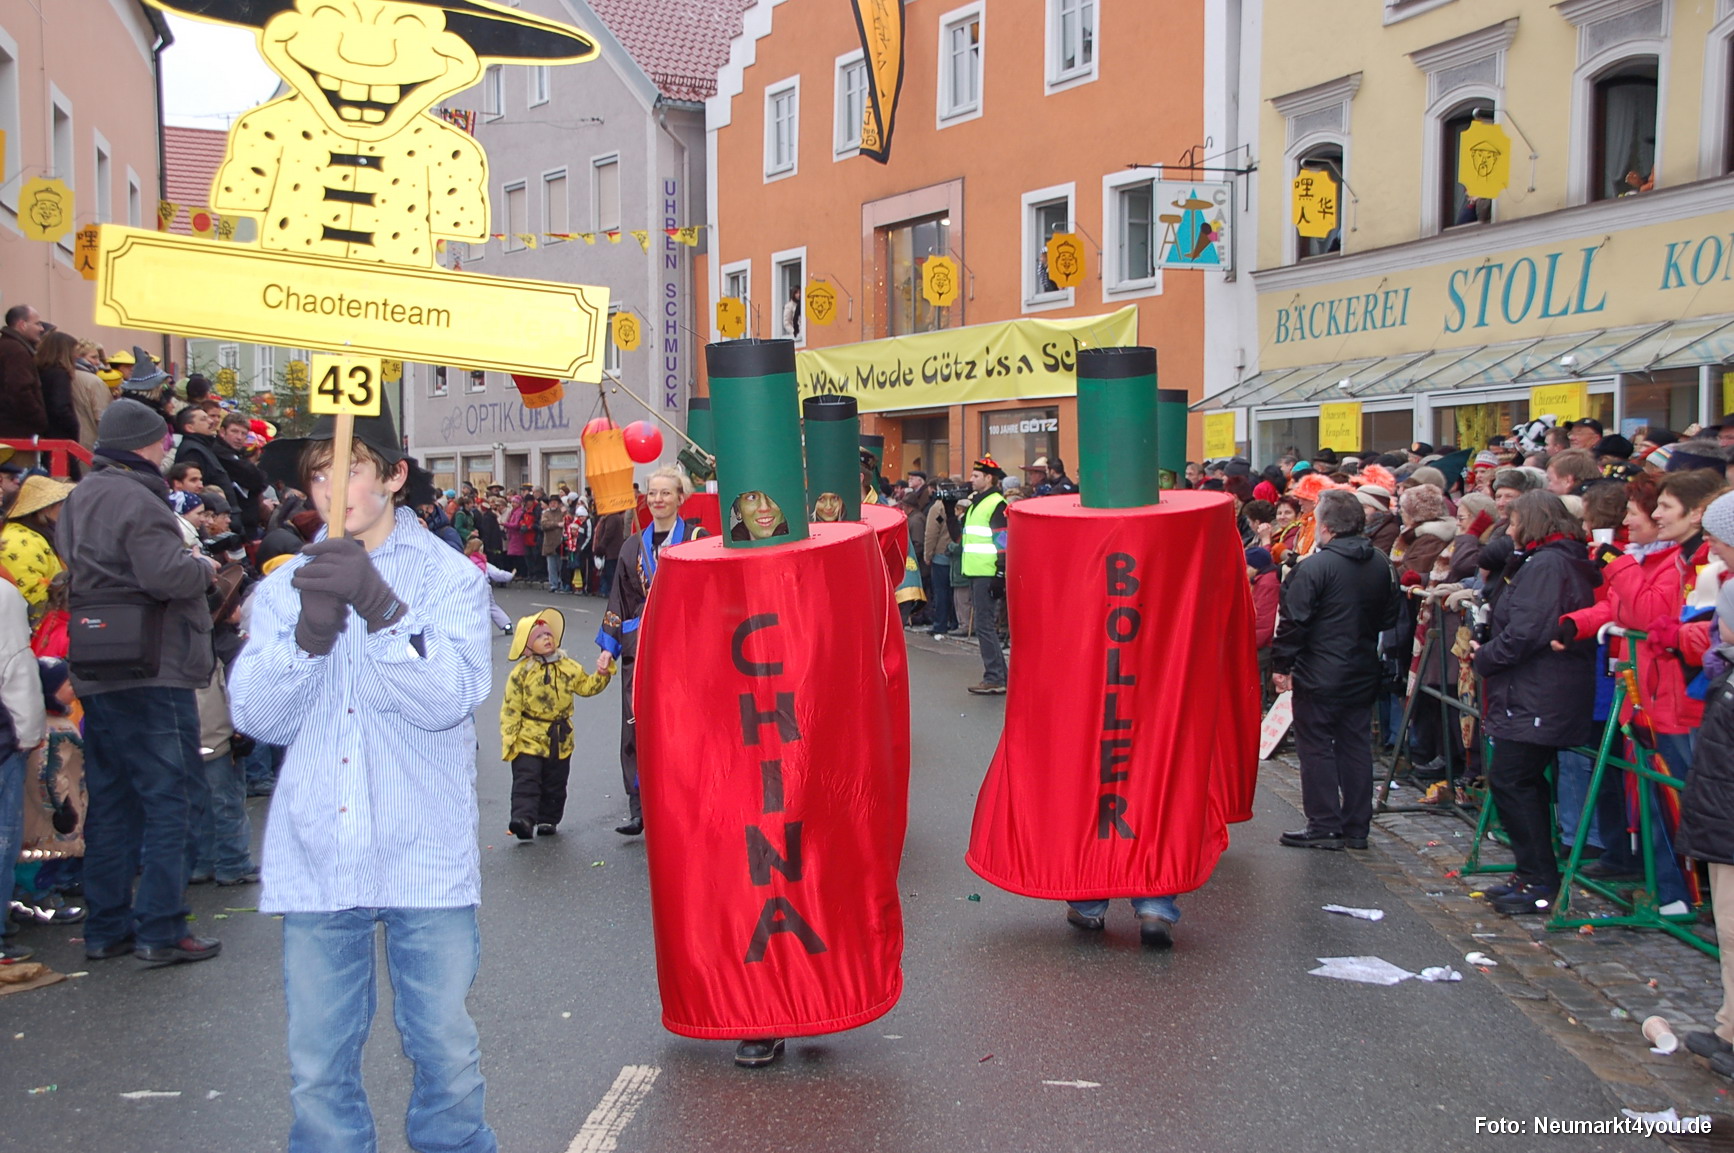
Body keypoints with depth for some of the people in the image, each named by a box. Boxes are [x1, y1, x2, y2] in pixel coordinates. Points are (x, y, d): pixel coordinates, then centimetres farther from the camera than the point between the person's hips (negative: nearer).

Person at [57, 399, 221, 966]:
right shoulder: (137, 500, -15)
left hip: (94, 674, 9)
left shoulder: (79, 498, 14)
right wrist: (204, 567, -5)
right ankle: (160, 930, 0)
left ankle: (107, 928, 20)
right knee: (166, 801, -2)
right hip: (151, 672, -9)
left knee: (110, 801, 14)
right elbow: (167, 576, -26)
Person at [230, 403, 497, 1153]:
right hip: (316, 862, 2)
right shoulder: (286, 586, 9)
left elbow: (450, 698, -13)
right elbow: (258, 717, -1)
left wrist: (382, 608, -25)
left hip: (425, 861, -2)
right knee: (318, 1068, 8)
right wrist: (307, 635, -17)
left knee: (446, 1052, 5)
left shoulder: (450, 577, 1)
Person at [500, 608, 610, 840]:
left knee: (555, 784, 11)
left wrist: (602, 673, -4)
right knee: (526, 780, -13)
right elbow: (510, 709, -7)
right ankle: (523, 819, -22)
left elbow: (587, 686, 14)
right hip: (529, 738, -4)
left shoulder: (568, 667, 5)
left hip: (560, 740, 4)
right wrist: (508, 741, -11)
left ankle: (548, 820, 23)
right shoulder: (521, 673, -7)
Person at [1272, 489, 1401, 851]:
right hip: (1363, 675, 7)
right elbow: (1389, 618, 16)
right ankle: (1356, 828, 16)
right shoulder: (1382, 565, 5)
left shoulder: (1314, 567, -17)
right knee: (1356, 746, 12)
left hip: (1319, 675, -7)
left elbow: (1293, 621, -16)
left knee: (1317, 747, 2)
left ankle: (1324, 827, 4)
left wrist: (1281, 665, -7)